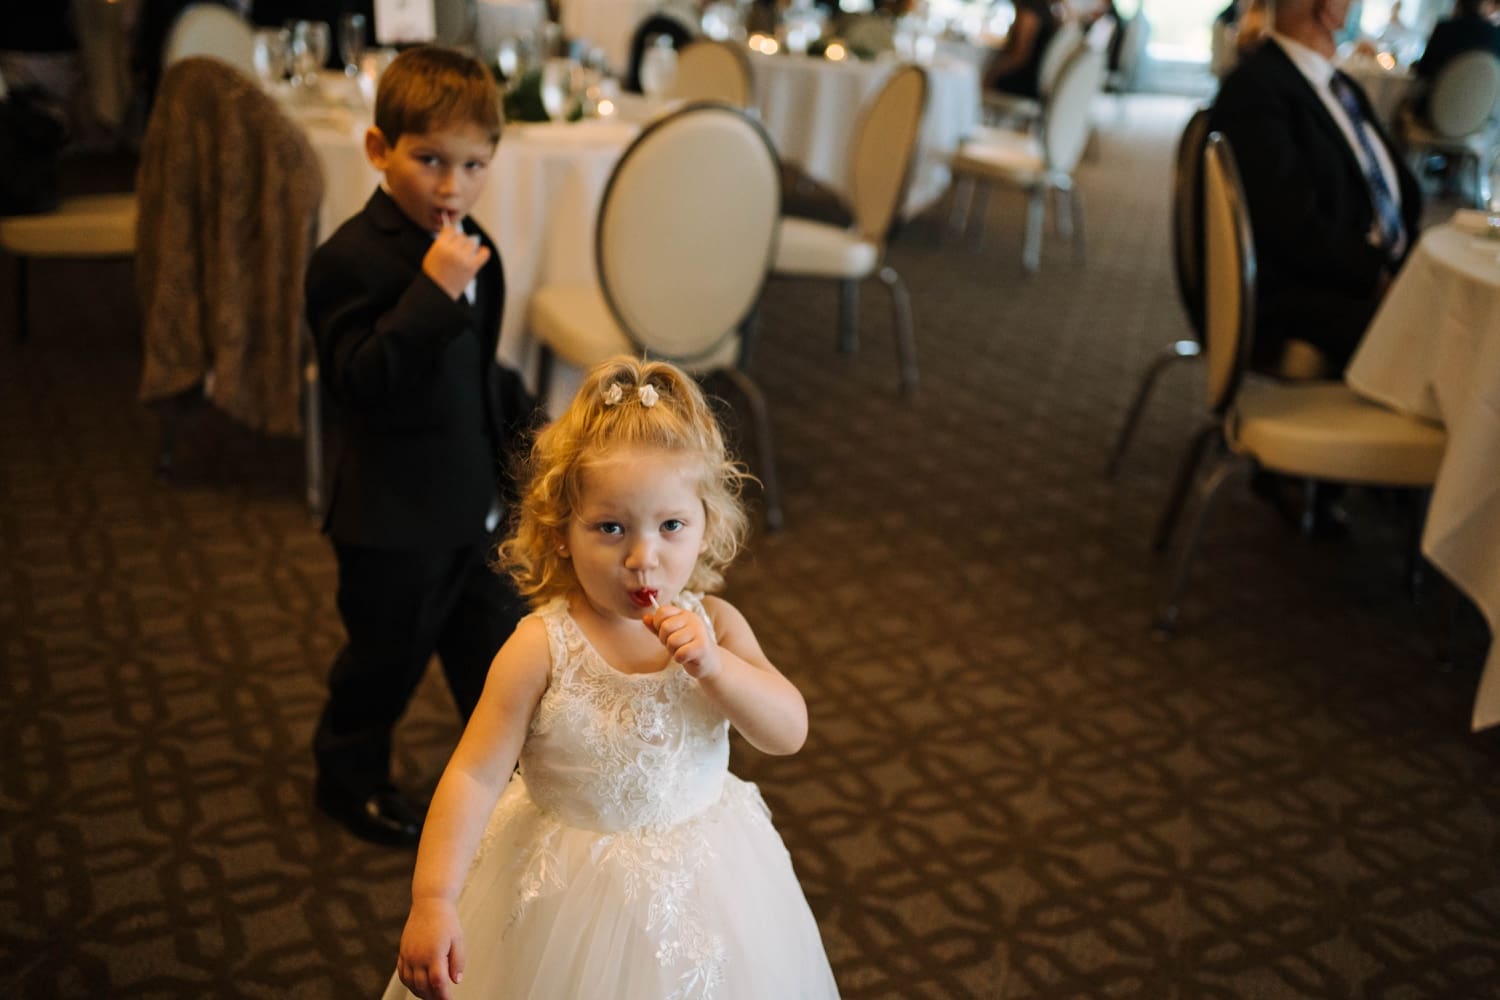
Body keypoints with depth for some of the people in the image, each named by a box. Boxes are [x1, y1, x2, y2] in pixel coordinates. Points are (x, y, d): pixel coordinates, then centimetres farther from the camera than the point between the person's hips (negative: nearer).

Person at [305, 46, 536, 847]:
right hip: (394, 517, -7)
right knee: (386, 657, 11)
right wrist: (435, 290, -35)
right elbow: (360, 378, -31)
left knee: (498, 645, 18)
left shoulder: (470, 248, 6)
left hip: (477, 500, 7)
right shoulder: (354, 259, -21)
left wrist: (520, 418, 15)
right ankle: (349, 775, 36)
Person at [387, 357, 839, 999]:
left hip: (699, 884, 3)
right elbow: (475, 774, -20)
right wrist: (433, 900, -28)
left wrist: (712, 665, -29)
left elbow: (789, 733, -13)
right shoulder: (542, 647, -21)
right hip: (571, 893, -3)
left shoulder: (713, 625, -11)